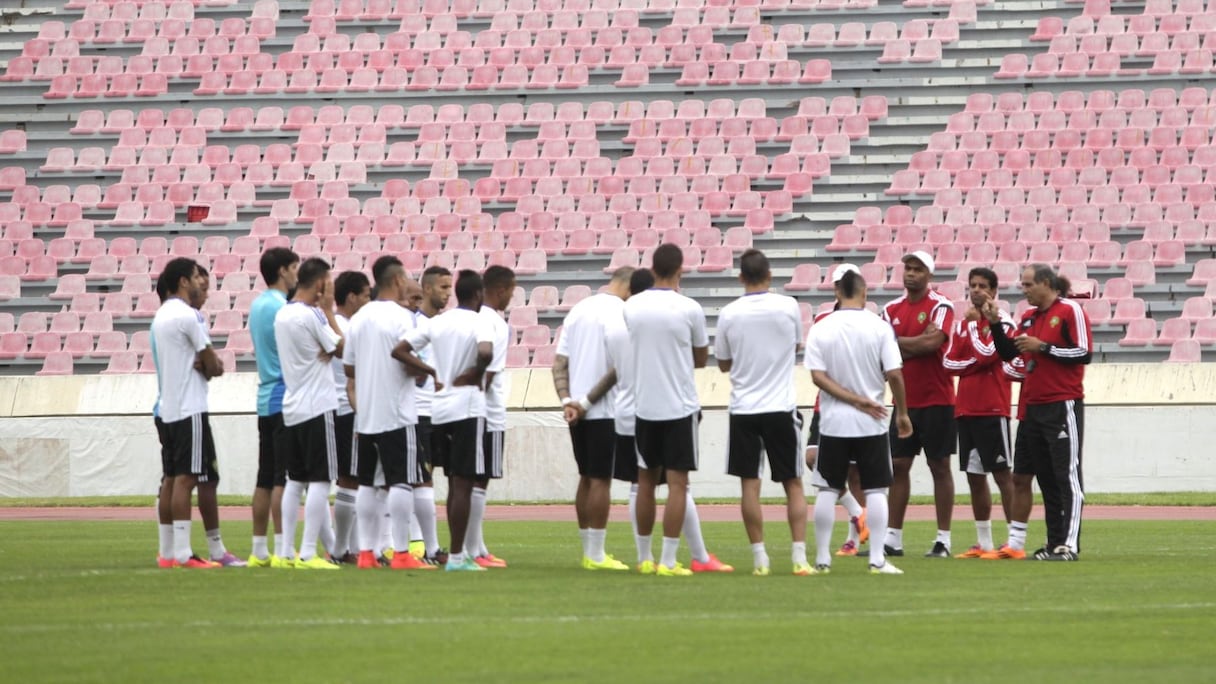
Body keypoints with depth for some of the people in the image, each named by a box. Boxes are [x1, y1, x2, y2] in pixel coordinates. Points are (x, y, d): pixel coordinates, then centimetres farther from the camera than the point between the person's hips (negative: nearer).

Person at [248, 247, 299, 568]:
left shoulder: (257, 306, 15)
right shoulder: (281, 308, -14)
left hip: (266, 399, 9)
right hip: (286, 400, -9)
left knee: (266, 479, 11)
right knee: (286, 480, -10)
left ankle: (259, 550, 13)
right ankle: (283, 551, -13)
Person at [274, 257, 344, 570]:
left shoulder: (282, 315, 11)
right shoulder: (312, 316, -14)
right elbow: (340, 348, -4)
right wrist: (329, 311, 0)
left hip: (291, 409, 8)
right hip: (317, 407, -8)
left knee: (296, 481, 12)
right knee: (320, 480, -6)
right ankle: (308, 553, -11)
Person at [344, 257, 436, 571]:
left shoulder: (359, 318, 10)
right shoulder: (400, 316, -11)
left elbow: (348, 368, 13)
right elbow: (408, 362, -17)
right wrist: (432, 371, 1)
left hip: (365, 414, 7)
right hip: (397, 414, -7)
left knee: (366, 483, 10)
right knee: (401, 482, -5)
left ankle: (366, 552, 8)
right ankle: (401, 553, -8)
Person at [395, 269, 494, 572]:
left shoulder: (437, 322, 9)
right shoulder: (478, 323, -9)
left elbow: (399, 350, 4)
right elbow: (485, 353, -29)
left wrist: (431, 373, 7)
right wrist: (476, 374, -10)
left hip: (439, 409, 6)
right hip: (467, 407, -6)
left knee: (455, 483, 14)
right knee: (463, 484, -4)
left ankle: (457, 554, 16)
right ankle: (456, 556, -7)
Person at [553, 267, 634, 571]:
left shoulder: (578, 310, 12)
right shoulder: (621, 313, -10)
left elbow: (559, 363, 7)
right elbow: (618, 368, -17)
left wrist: (567, 401, -2)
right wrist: (588, 401, -11)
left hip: (577, 412, 7)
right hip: (605, 411, -7)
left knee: (586, 478, 14)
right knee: (600, 481, -2)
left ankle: (589, 551, 19)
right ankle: (596, 555, -1)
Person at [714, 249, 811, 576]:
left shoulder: (729, 314, -4)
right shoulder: (788, 307, -5)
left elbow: (723, 363, 8)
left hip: (743, 409, 0)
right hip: (782, 408, 0)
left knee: (750, 485, 3)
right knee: (793, 484, 7)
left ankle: (760, 558, 0)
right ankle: (800, 557, 0)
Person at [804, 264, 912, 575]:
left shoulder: (821, 329, -3)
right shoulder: (879, 327, -6)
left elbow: (818, 376, -9)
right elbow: (894, 374, -9)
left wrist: (854, 399, -9)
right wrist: (902, 413, 3)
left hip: (833, 423, 1)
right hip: (872, 424, -1)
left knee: (827, 491, 8)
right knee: (876, 491, 4)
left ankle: (822, 559, 8)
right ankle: (877, 559, -1)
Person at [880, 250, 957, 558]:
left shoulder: (940, 306, -6)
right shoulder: (892, 310, 9)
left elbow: (933, 342, -20)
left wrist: (899, 342, -7)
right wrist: (919, 344, -11)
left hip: (936, 401, -5)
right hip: (904, 401, 5)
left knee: (940, 465, 1)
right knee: (898, 465, 4)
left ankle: (943, 540, 4)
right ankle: (893, 538, 8)